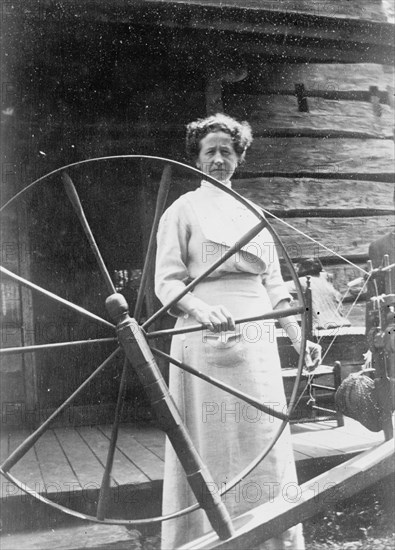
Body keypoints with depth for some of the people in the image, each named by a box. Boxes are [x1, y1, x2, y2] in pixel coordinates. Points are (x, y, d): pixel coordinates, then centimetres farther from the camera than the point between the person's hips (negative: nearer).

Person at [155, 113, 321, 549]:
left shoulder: (253, 214, 17)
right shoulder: (183, 210, 3)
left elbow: (273, 285, 17)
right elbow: (166, 282, -5)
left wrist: (298, 336, 7)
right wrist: (201, 309, -24)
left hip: (258, 343, 5)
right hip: (207, 343, -4)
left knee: (264, 446, 8)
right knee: (213, 450, -1)